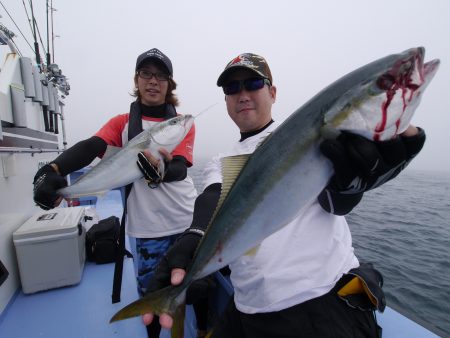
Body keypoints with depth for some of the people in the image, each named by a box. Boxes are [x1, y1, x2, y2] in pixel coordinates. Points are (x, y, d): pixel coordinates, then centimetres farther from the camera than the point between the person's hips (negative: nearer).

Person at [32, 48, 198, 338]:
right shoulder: (122, 123, 4)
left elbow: (180, 168, -13)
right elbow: (90, 147, -15)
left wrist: (160, 171, -35)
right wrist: (51, 170, -34)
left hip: (187, 220, 1)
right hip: (148, 226, 0)